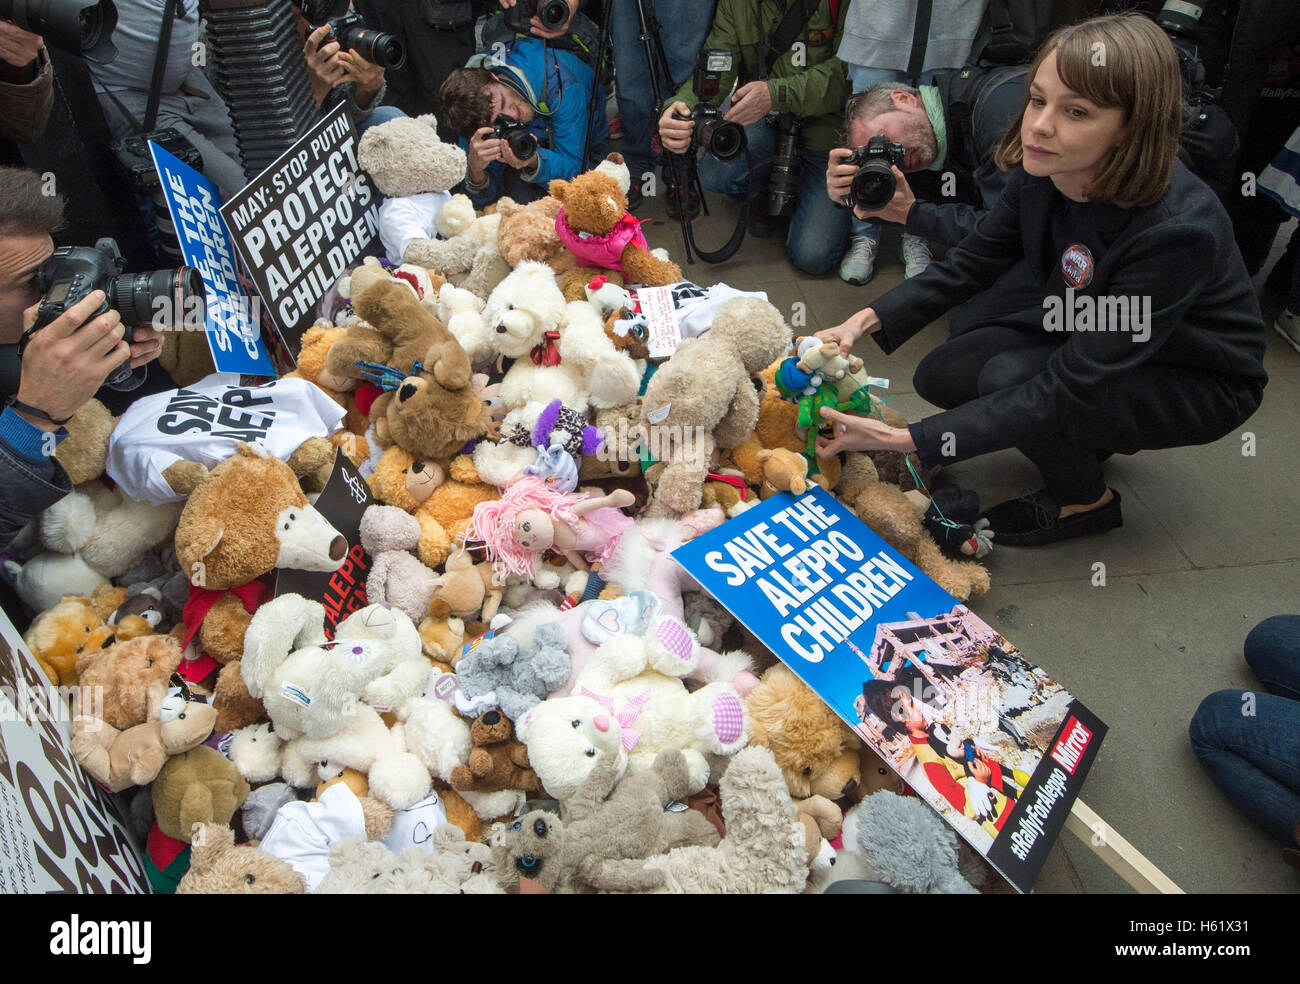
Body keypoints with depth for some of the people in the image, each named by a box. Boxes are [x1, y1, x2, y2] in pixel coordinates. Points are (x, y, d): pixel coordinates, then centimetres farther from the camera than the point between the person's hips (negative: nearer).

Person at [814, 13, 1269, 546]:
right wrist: (867, 320, -22)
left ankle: (1087, 501, 0)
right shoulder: (1042, 171, -17)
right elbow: (969, 262, -6)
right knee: (941, 374, -7)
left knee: (1009, 380, -29)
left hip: (1197, 383, -6)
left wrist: (906, 439, -43)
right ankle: (1089, 437, 15)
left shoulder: (1177, 231, -37)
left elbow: (1071, 387, -38)